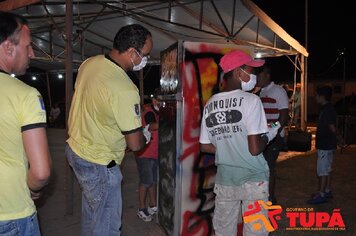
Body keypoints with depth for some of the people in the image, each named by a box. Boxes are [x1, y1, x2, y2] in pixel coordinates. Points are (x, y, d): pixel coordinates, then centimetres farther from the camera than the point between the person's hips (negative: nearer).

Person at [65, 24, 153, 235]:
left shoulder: (89, 63, -4)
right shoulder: (125, 90, -29)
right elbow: (135, 144, -22)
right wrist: (146, 136, -1)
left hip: (75, 146, 9)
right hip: (98, 164, -9)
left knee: (91, 210, 28)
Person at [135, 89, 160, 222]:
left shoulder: (157, 112, 12)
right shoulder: (149, 112, -16)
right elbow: (152, 126, -36)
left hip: (155, 153, 9)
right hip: (145, 154, -9)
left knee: (154, 181, 16)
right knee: (146, 181, -3)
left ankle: (153, 206, 29)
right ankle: (141, 209, 10)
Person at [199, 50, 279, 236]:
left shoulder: (210, 104, 3)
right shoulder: (250, 100, -13)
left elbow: (205, 147, 8)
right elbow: (255, 149, -17)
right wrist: (269, 135, 1)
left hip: (224, 180, 5)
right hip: (253, 180, -5)